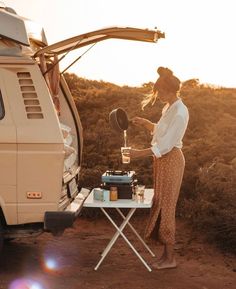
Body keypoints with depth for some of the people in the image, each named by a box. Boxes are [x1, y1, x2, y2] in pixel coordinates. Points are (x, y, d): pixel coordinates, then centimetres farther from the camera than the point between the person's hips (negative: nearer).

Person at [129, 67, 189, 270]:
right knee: (161, 205, 11)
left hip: (171, 160, -10)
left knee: (166, 207, -4)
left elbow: (166, 144, -22)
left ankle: (170, 258, 4)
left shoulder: (179, 112, -18)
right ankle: (166, 253, 19)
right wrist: (145, 123, 11)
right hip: (163, 159, 10)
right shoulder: (169, 108, 11)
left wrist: (140, 153, -21)